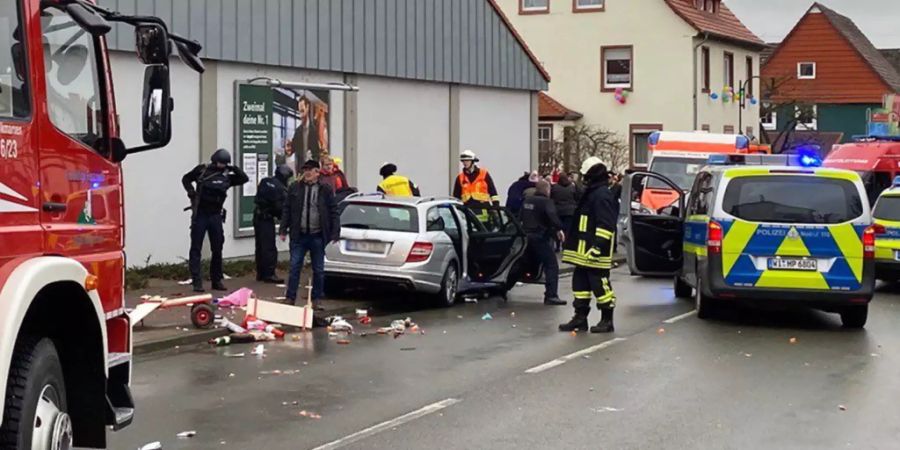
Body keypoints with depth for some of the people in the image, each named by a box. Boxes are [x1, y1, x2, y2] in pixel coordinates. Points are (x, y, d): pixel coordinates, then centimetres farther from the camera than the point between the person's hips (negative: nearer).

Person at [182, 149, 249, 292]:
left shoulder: (227, 176, 5)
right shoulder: (202, 170, -1)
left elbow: (245, 178, 3)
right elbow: (186, 179, 11)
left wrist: (234, 169, -8)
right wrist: (191, 191, -5)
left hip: (216, 216, 3)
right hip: (200, 214, -3)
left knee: (217, 249, 9)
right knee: (196, 248, -3)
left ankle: (216, 280, 20)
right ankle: (196, 281, -3)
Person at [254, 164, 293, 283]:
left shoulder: (265, 182, 10)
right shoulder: (280, 188, -16)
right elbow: (281, 207, -16)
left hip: (258, 215, 9)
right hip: (267, 217, -9)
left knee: (260, 246, 15)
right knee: (269, 247, -5)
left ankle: (260, 273, 21)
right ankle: (269, 274, -5)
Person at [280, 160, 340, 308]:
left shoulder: (326, 190, 0)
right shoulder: (295, 188, 5)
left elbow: (334, 213, 0)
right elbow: (287, 210, 8)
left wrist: (335, 234, -7)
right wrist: (283, 230, 1)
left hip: (318, 236, -1)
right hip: (299, 235, 1)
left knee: (318, 270, 7)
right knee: (294, 267, 2)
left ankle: (316, 300, 17)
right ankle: (290, 298, 7)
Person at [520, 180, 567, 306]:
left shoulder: (527, 201, 14)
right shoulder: (546, 201, -10)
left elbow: (521, 217, 24)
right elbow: (552, 216, -28)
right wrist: (558, 229, -24)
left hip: (526, 237, 8)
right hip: (540, 238, -8)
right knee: (552, 266, -8)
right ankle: (551, 295, -19)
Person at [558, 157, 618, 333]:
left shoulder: (602, 195, -15)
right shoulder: (592, 193, 18)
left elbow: (606, 225, -22)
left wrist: (597, 246, -26)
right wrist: (569, 238, 27)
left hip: (595, 252, -10)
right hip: (584, 251, 10)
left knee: (599, 284, -4)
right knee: (580, 282, 11)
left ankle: (607, 320, 3)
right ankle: (580, 318, 16)